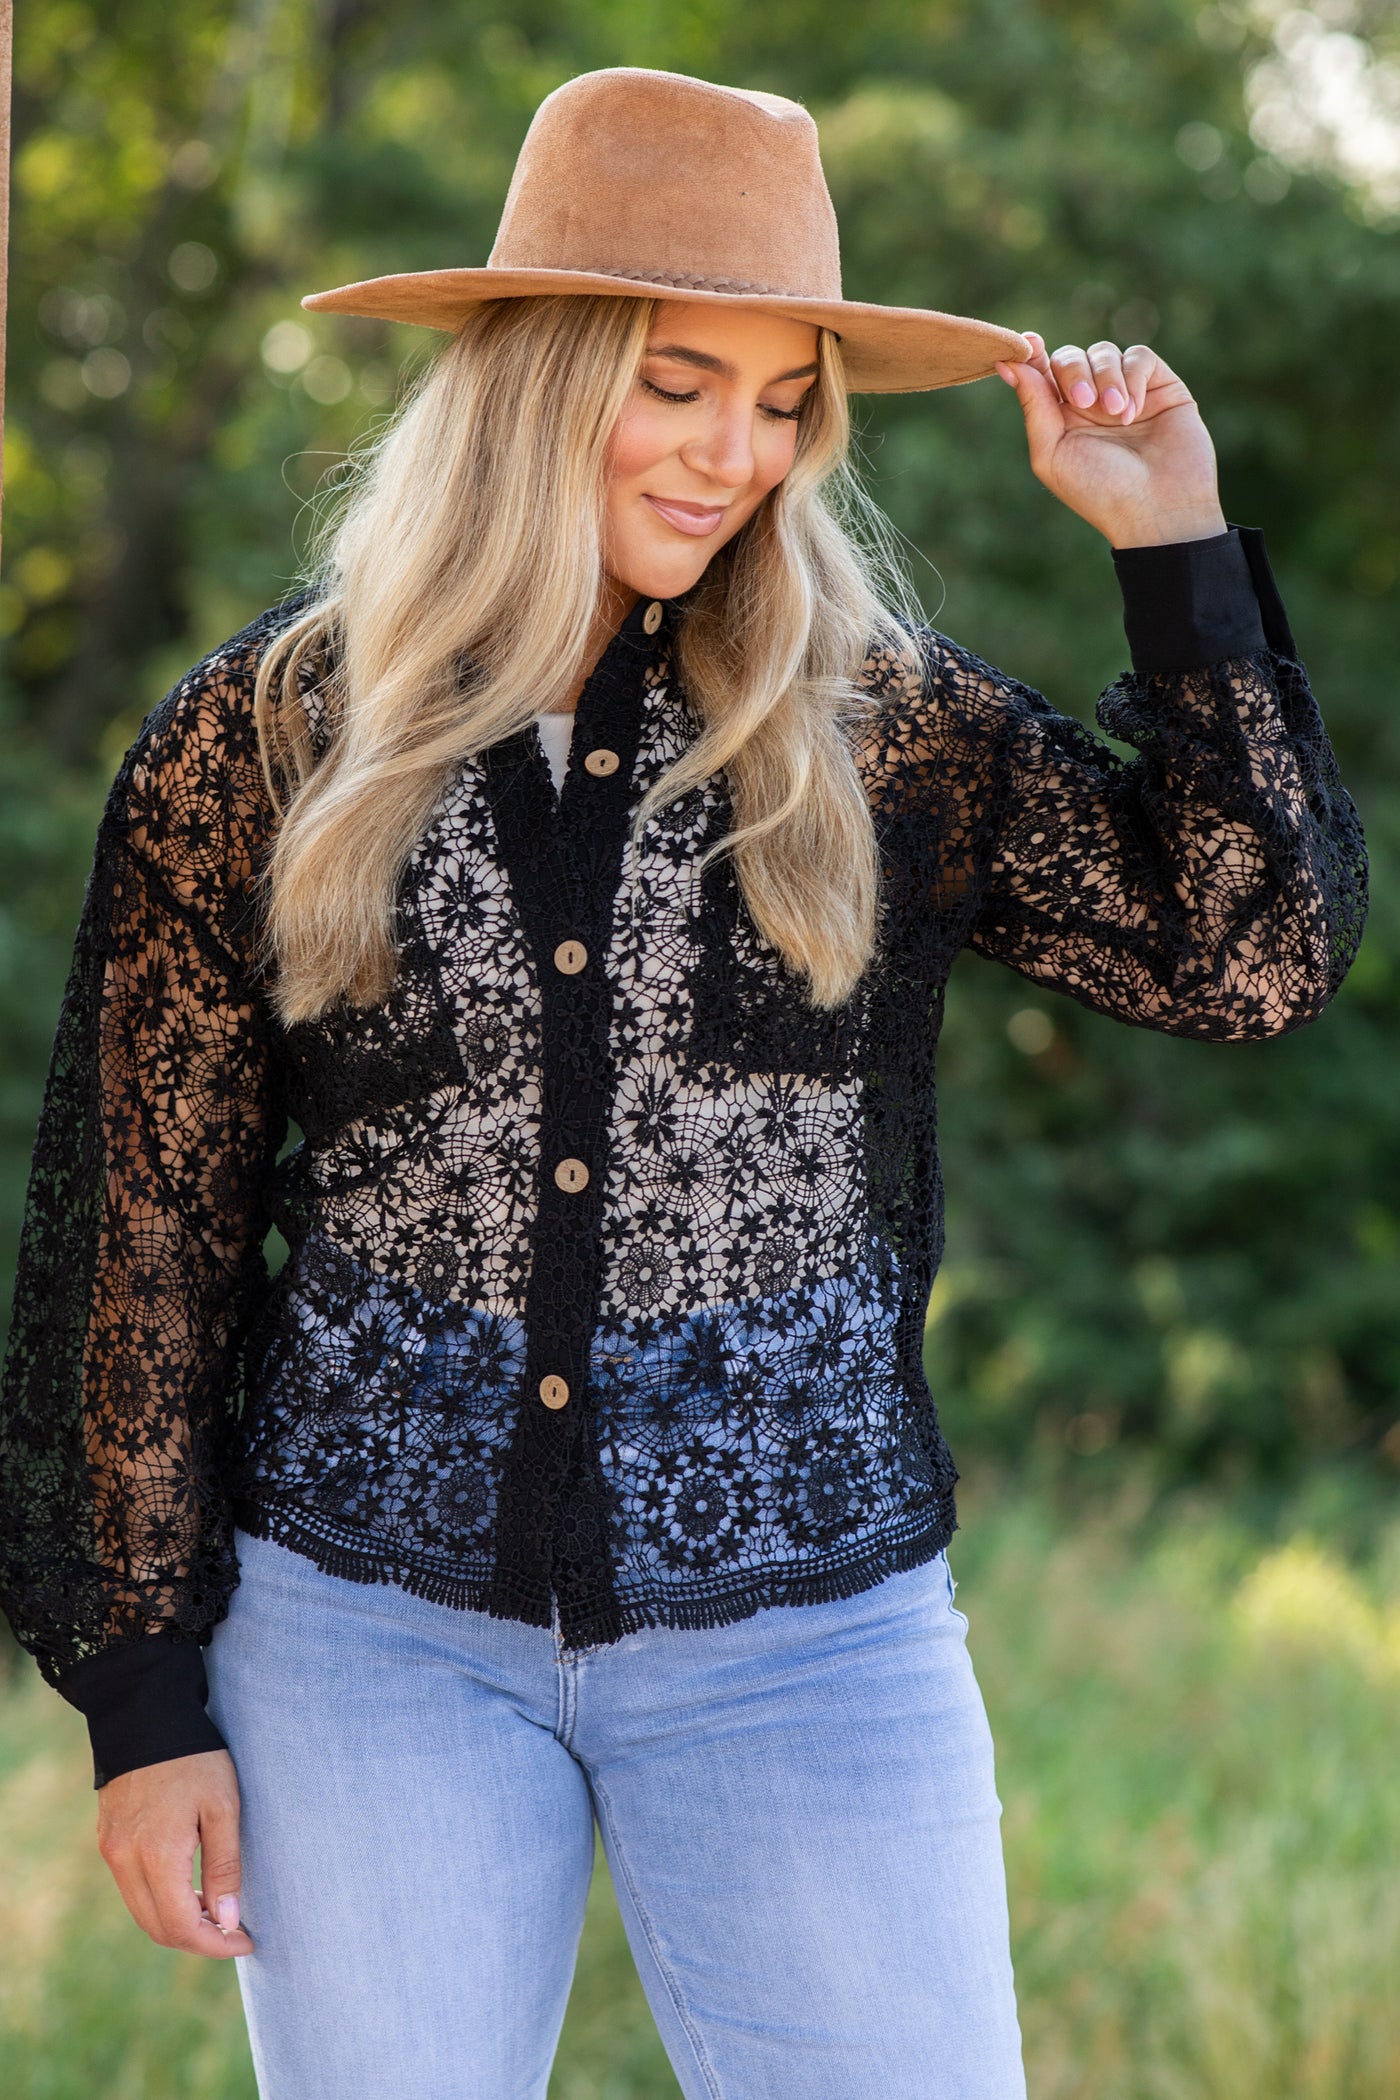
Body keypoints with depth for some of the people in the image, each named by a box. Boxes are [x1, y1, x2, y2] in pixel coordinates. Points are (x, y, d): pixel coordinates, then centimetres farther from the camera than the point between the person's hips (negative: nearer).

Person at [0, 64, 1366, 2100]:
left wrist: (1175, 544, -9)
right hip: (374, 1617, 0)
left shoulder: (881, 729, 1)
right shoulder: (257, 742, -1)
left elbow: (1256, 954, -7)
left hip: (803, 1625, 1)